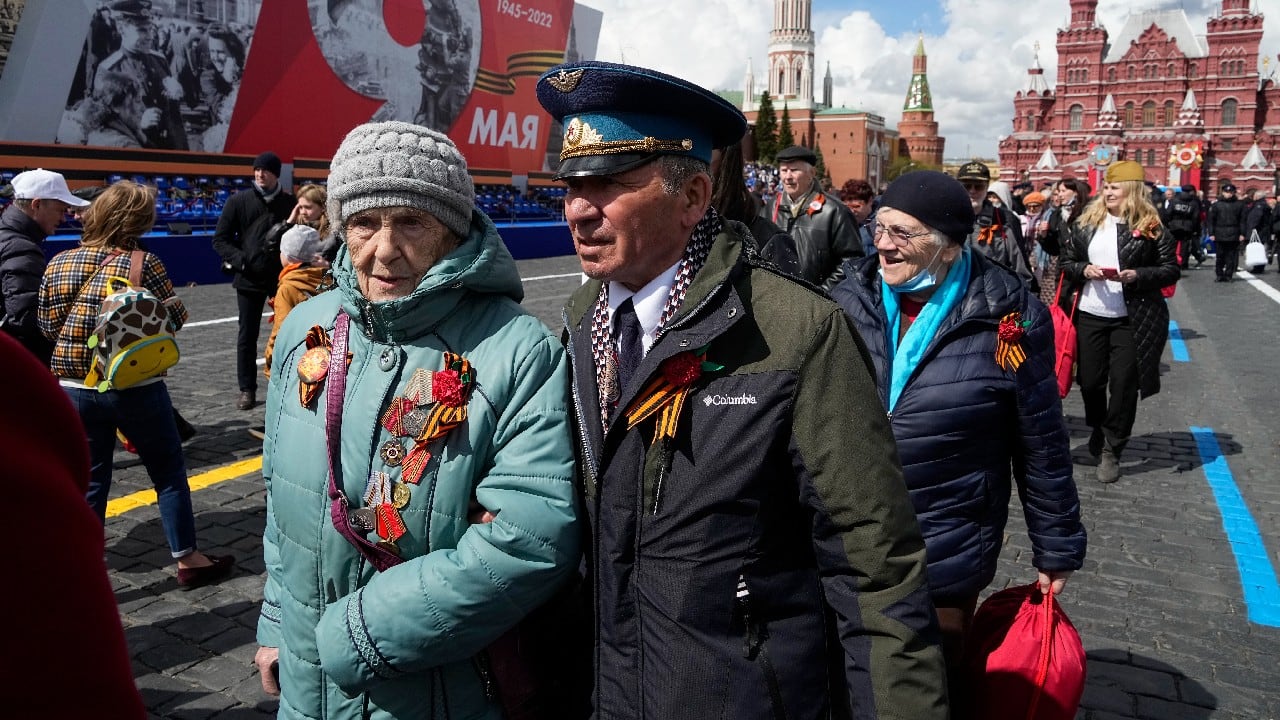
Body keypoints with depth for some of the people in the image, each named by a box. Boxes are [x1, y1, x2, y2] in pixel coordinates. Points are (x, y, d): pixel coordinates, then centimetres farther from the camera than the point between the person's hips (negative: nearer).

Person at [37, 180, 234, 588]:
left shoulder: (59, 264, 0)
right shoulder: (143, 262, -13)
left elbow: (48, 326, 5)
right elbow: (174, 317, -7)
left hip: (75, 388, 4)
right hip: (135, 387, -4)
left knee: (88, 482, 12)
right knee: (168, 472, 12)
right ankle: (188, 560, 20)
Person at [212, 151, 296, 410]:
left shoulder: (290, 203, 2)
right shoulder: (239, 201, 2)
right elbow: (221, 238, 4)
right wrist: (241, 261, -11)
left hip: (283, 278, 0)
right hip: (250, 279, 0)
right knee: (247, 335, 6)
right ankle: (247, 390, 17)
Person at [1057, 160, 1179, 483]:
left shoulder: (1151, 227, -3)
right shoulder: (1085, 222, 5)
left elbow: (1171, 270, -1)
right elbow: (1065, 262, 9)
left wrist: (1139, 275, -17)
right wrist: (1083, 270, -11)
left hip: (1132, 320, -2)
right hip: (1089, 315, 3)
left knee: (1124, 385, 1)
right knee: (1090, 381, 10)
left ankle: (1111, 450, 14)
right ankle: (1097, 431, 36)